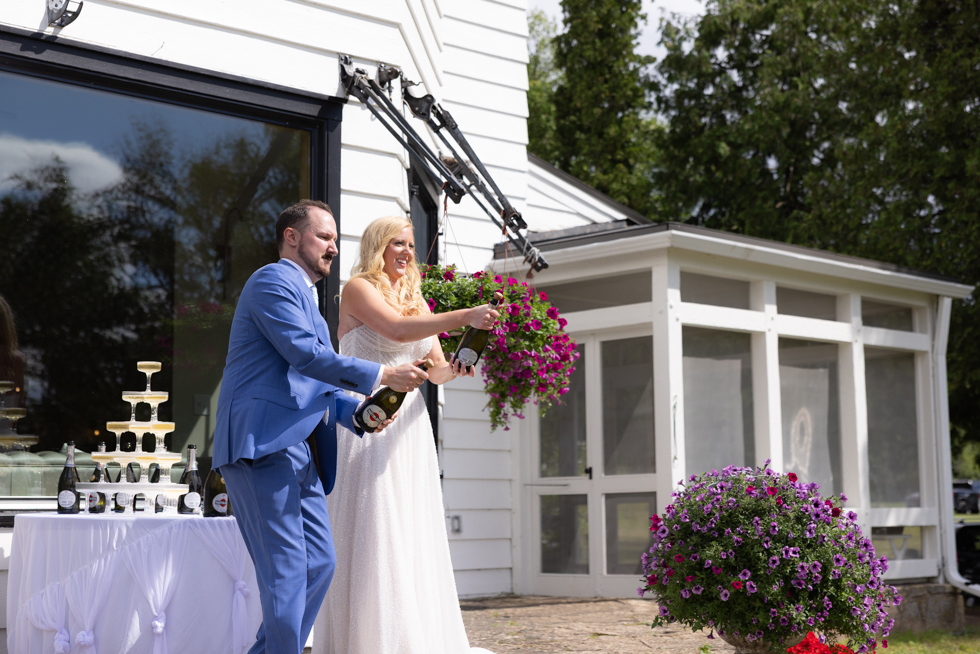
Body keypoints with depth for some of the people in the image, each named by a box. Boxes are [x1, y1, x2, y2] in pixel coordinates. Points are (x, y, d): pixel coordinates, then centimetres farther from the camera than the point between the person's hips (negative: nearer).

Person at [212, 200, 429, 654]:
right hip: (262, 444, -10)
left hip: (297, 453, 10)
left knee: (319, 561, 7)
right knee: (286, 570, -11)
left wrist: (357, 412, 11)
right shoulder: (273, 281, -3)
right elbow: (305, 355, -15)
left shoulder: (305, 296, 29)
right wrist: (381, 375, -12)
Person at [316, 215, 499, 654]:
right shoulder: (359, 288, -1)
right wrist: (463, 317, -24)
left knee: (412, 533, 4)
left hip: (409, 426, 6)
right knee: (372, 531, -8)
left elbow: (436, 368, 13)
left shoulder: (416, 298, 18)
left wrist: (455, 368, -9)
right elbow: (397, 329, -19)